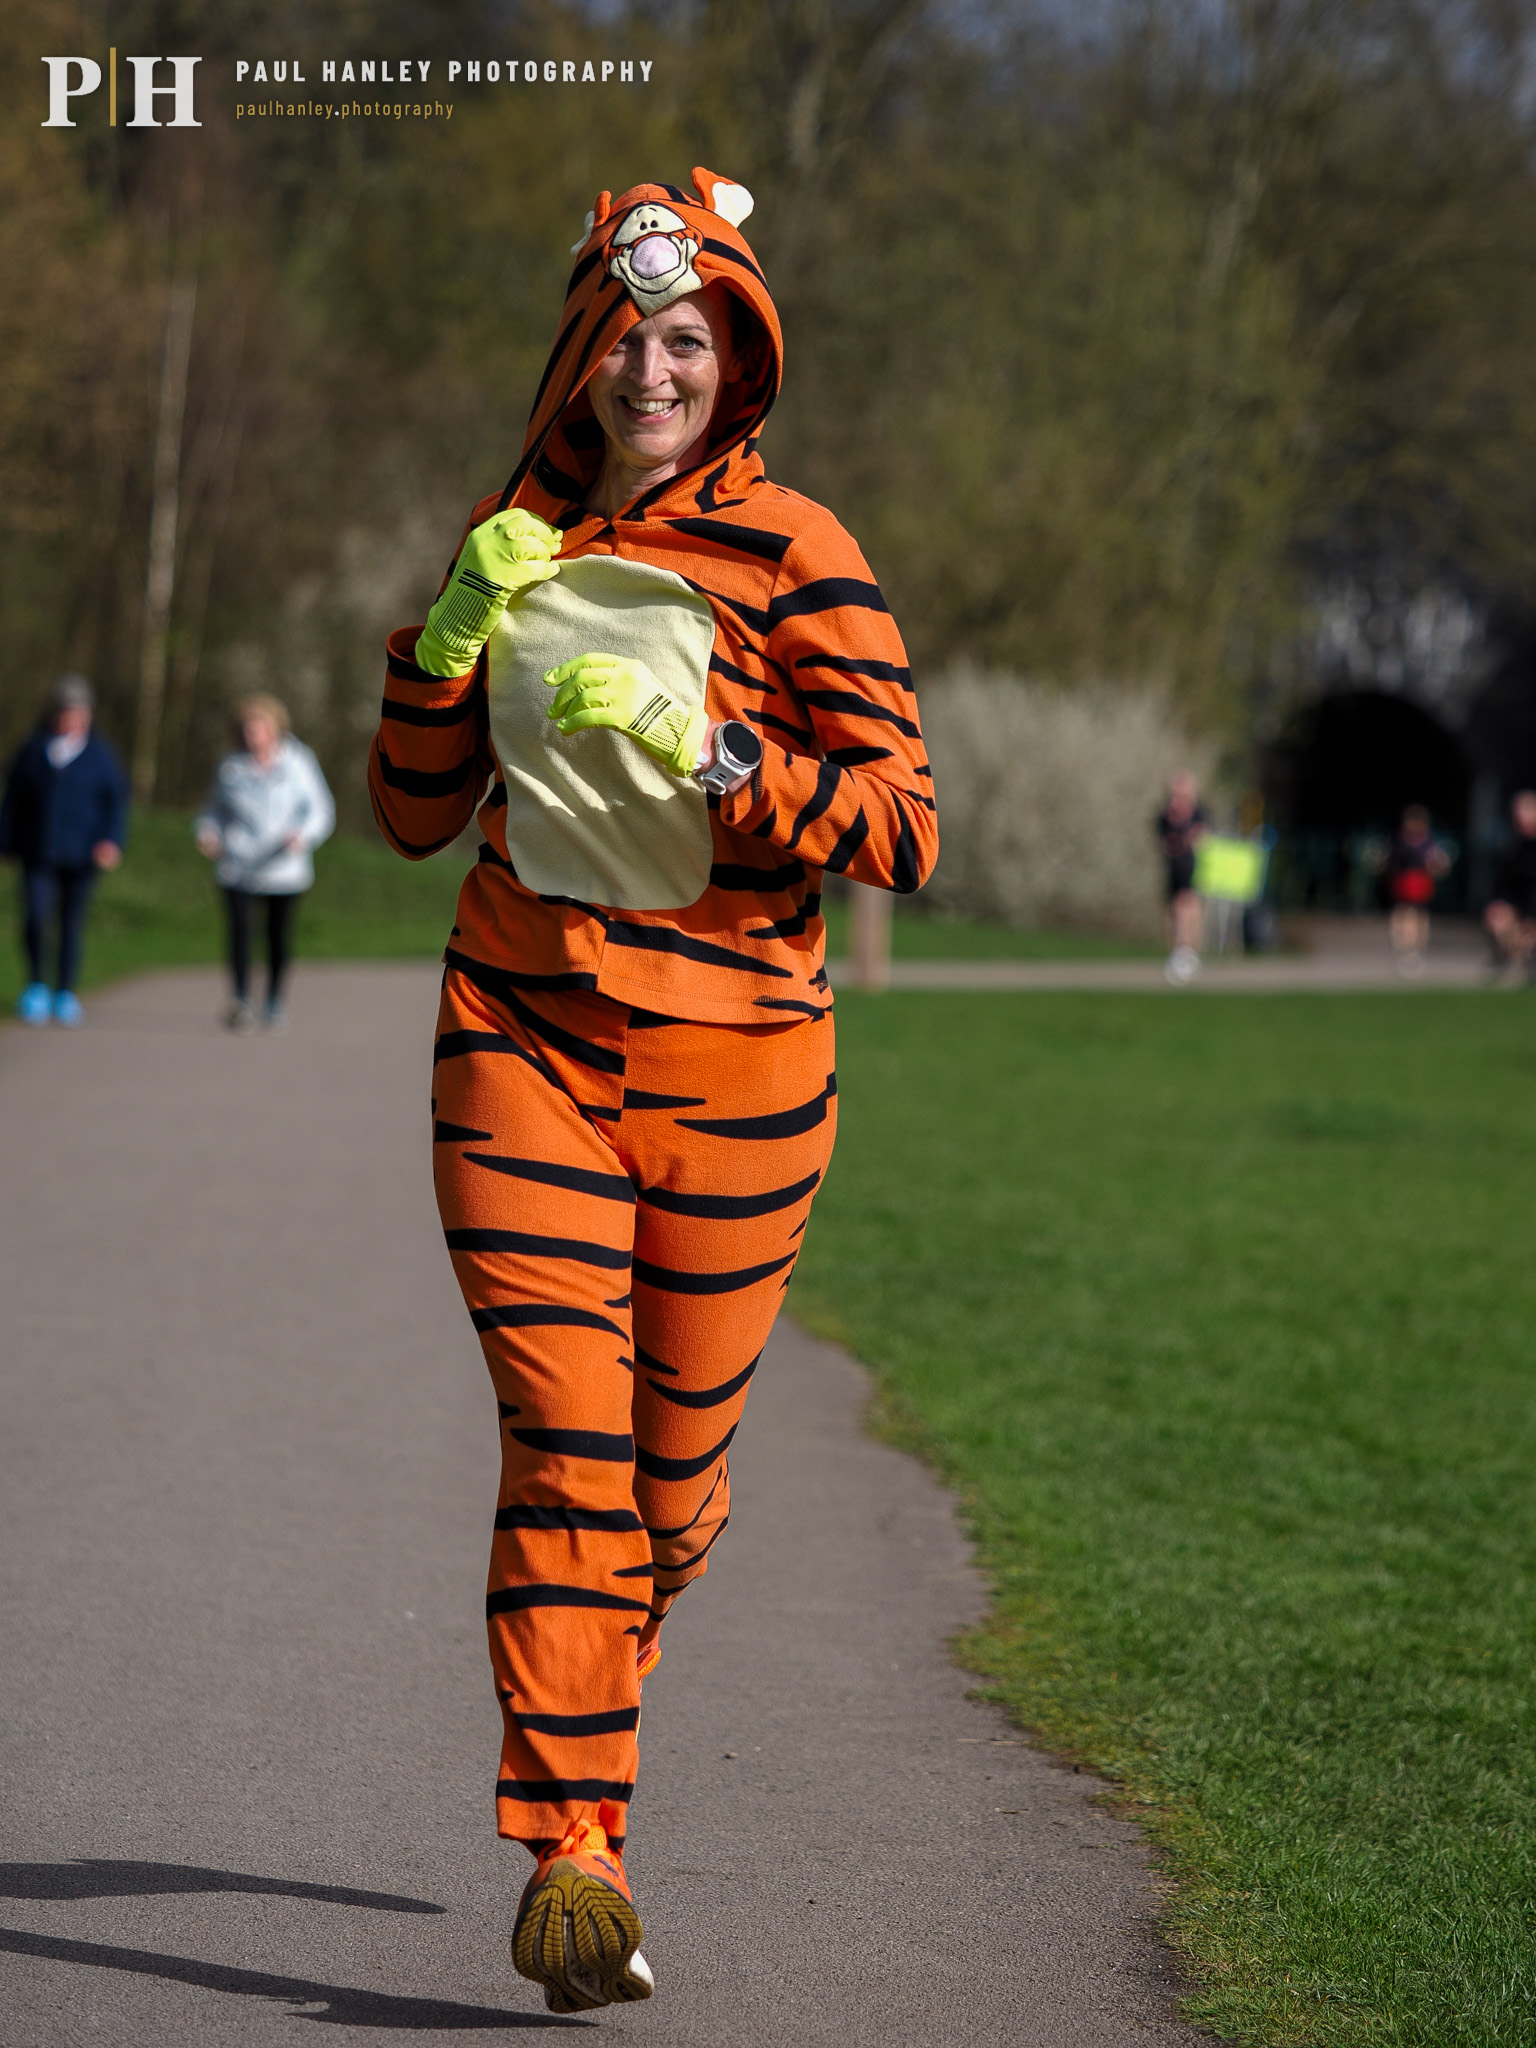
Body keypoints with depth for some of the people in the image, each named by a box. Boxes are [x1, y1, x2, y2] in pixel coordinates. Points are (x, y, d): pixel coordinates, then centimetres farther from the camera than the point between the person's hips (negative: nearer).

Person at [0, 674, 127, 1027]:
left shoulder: (101, 755, 3)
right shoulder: (33, 751, 6)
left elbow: (117, 802, 3)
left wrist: (112, 841, -12)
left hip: (80, 857, 0)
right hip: (38, 855, 0)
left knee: (72, 923, 4)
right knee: (35, 916, -16)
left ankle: (65, 995, 17)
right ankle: (36, 985, 3)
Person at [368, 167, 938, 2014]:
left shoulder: (791, 555, -3)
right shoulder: (514, 539, 10)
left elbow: (903, 826, -10)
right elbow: (415, 813, 14)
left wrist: (707, 754, -23)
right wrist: (451, 637, -2)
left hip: (732, 1047, -1)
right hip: (522, 1030, 2)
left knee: (675, 1461, 8)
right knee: (561, 1429, -13)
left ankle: (590, 1696, 40)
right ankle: (571, 1849, -14)